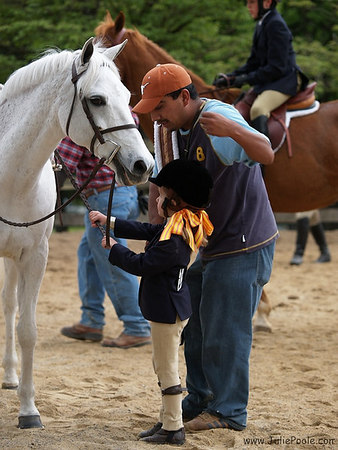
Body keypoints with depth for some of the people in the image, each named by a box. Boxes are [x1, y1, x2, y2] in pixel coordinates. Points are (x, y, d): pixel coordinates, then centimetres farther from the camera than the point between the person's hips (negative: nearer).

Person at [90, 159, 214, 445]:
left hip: (167, 311, -11)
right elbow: (146, 231, 16)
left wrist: (114, 250, -7)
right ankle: (167, 421, 28)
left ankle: (173, 429, 3)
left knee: (167, 369, -3)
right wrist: (109, 222, 20)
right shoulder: (182, 227, 6)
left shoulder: (172, 239, -25)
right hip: (172, 307, 11)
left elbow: (142, 265, -21)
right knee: (163, 366, 20)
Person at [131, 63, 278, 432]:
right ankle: (199, 401, 29)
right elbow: (159, 182, 9)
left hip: (242, 246, -9)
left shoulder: (218, 119, -24)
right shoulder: (167, 130, 2)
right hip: (205, 246, 9)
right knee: (192, 328, 16)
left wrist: (234, 130, -59)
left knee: (224, 329, -5)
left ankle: (228, 411, 6)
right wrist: (154, 229, -8)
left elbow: (266, 155, -39)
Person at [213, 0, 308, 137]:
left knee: (258, 109, -33)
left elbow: (277, 68, -19)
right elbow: (254, 62, 19)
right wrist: (231, 77, 5)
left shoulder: (276, 25, -15)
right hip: (267, 80, 11)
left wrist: (246, 79, -18)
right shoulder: (261, 24, 15)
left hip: (284, 80, -11)